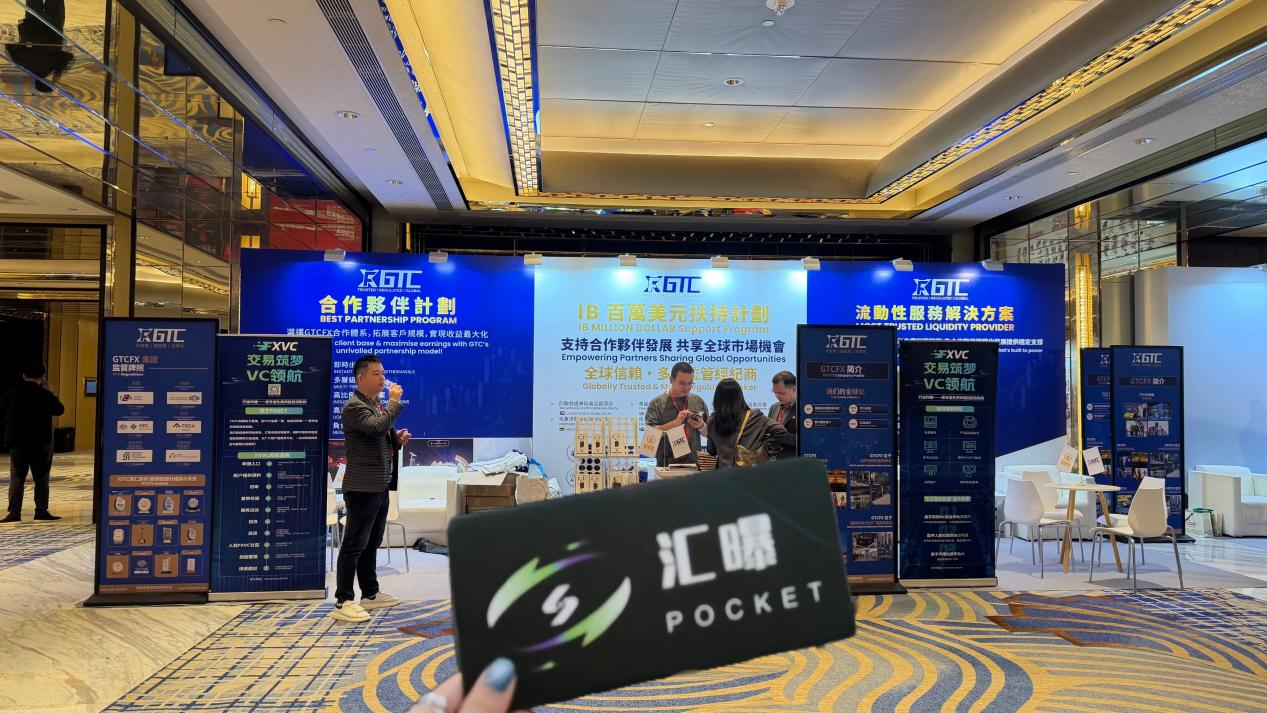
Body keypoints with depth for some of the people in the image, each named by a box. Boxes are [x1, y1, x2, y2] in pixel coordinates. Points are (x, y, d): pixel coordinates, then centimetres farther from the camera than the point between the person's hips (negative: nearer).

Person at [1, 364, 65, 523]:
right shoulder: (44, 395, -8)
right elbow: (60, 410, 4)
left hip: (17, 442, 2)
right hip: (41, 443, -2)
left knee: (16, 479, 7)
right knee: (41, 479, 7)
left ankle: (14, 512, 1)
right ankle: (41, 511, 7)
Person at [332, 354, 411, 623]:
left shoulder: (378, 405, 19)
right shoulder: (354, 406, -12)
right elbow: (377, 427, -29)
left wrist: (397, 440, 8)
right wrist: (395, 401, -17)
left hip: (380, 486, 10)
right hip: (362, 487, -10)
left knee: (371, 543, 17)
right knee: (354, 545, -6)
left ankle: (371, 594, 27)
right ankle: (343, 602, -1)